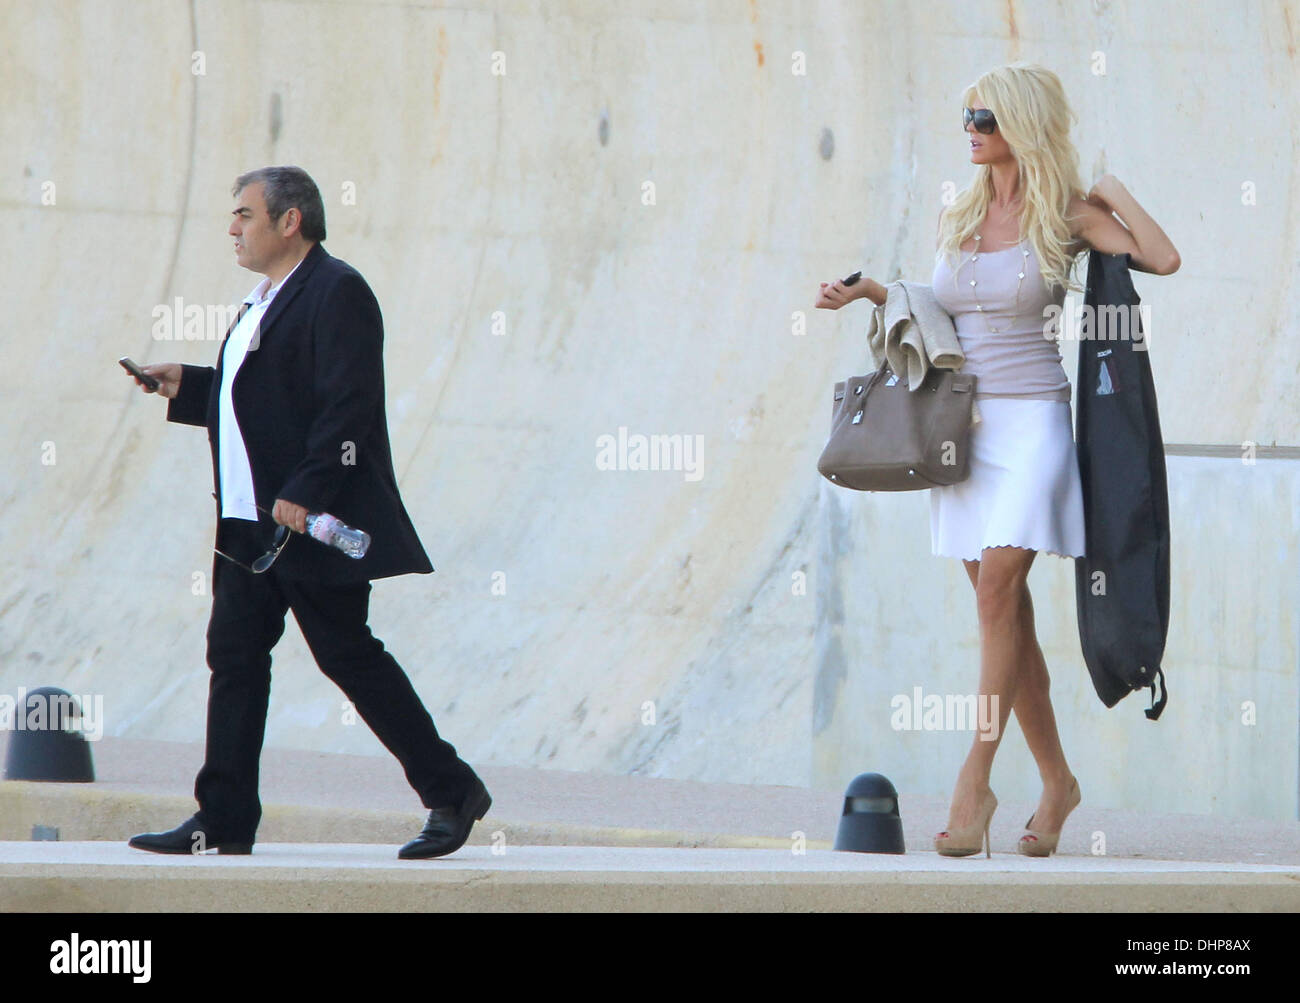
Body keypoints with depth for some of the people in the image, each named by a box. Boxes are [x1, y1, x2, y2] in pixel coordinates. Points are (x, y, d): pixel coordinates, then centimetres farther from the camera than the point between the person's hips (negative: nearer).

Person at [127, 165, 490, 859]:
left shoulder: (336, 292, -13)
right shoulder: (267, 300, 18)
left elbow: (347, 406, -21)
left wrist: (304, 494, -26)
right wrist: (184, 389, 13)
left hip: (313, 523, -10)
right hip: (251, 523, 10)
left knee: (350, 657, -5)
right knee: (234, 653, 6)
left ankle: (453, 793, 5)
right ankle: (224, 820, 8)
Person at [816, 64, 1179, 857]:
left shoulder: (1067, 216, -3)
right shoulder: (958, 219, 12)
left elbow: (1163, 258, -16)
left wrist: (1113, 192, -6)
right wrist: (872, 292, 13)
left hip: (1031, 420, -6)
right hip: (962, 425, 6)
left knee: (998, 589, -17)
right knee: (1006, 610, 6)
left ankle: (976, 783, -18)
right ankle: (1057, 780, 17)